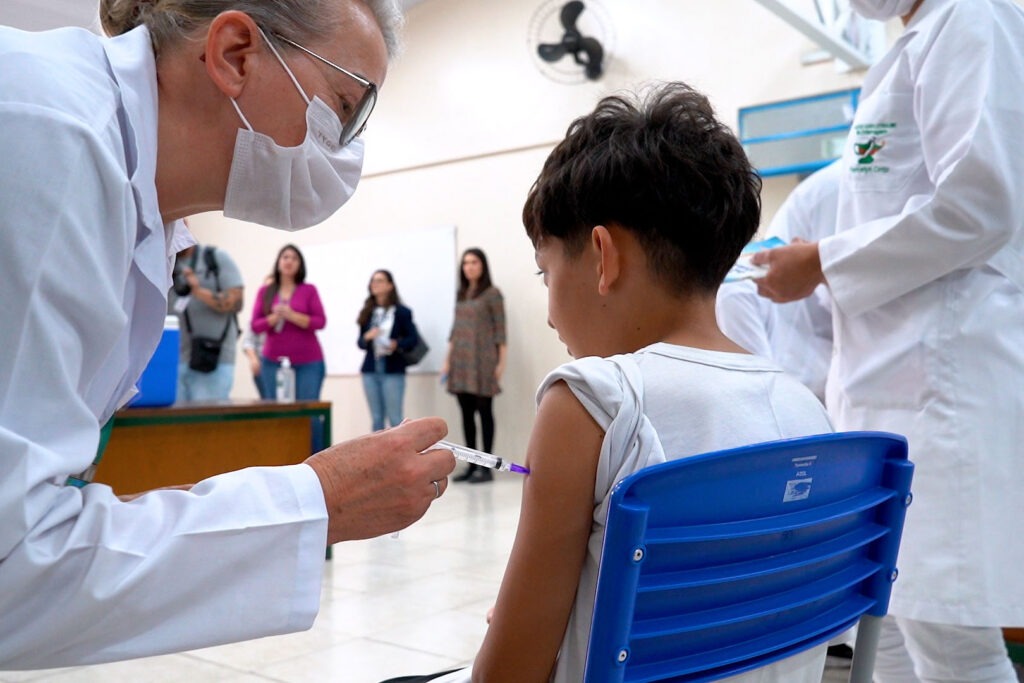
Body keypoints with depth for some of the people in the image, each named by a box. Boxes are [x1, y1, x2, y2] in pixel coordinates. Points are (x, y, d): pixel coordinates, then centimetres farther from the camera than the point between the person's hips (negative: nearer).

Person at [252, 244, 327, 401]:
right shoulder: (265, 292, 10)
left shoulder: (309, 290, 5)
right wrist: (274, 318, -13)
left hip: (308, 362, -2)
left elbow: (320, 322, -3)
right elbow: (256, 326, 6)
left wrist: (291, 316, -14)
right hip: (274, 361, 2)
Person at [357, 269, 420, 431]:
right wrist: (366, 338, -10)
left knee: (395, 418, -3)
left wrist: (397, 345, -21)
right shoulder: (367, 313, 10)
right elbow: (360, 343, 12)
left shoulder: (402, 312, -1)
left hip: (393, 371, -4)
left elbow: (413, 338, -4)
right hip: (370, 371, 4)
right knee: (376, 418, 8)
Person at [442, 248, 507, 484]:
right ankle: (471, 465, 13)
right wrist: (447, 360, 14)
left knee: (484, 411, -3)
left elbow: (500, 330, -5)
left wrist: (501, 362, -10)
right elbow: (455, 329, 17)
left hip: (482, 360, -6)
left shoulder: (492, 293, -1)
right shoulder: (460, 294, 16)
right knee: (466, 413, 6)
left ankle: (486, 467, 2)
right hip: (460, 361, 6)